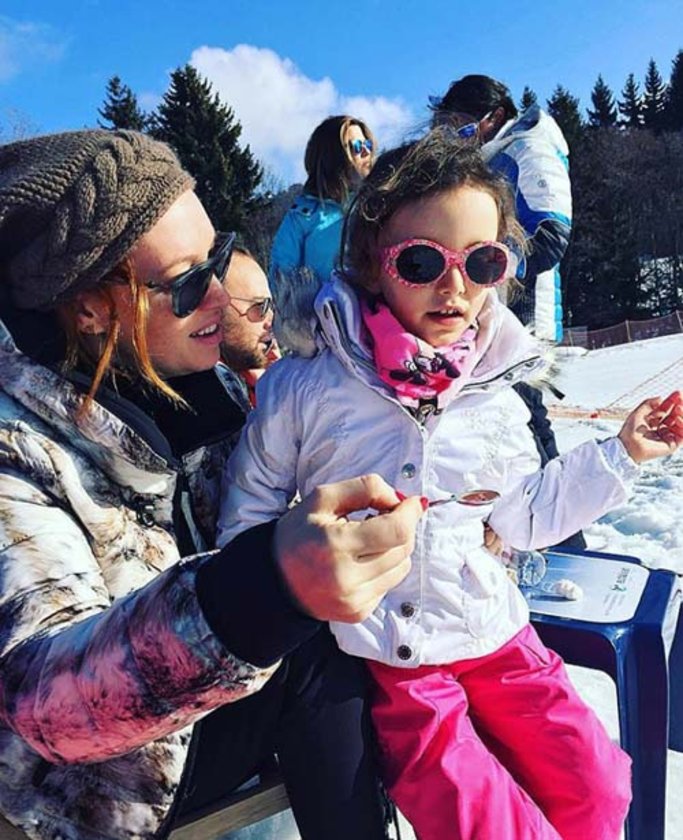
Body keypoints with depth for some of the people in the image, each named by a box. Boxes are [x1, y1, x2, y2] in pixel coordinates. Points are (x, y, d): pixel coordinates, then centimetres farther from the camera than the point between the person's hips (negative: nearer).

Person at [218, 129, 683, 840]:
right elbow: (247, 515, -2)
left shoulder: (497, 402, -1)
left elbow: (522, 517, 11)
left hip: (492, 630, 4)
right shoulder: (302, 390, -13)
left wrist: (621, 453, 9)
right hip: (378, 654, -3)